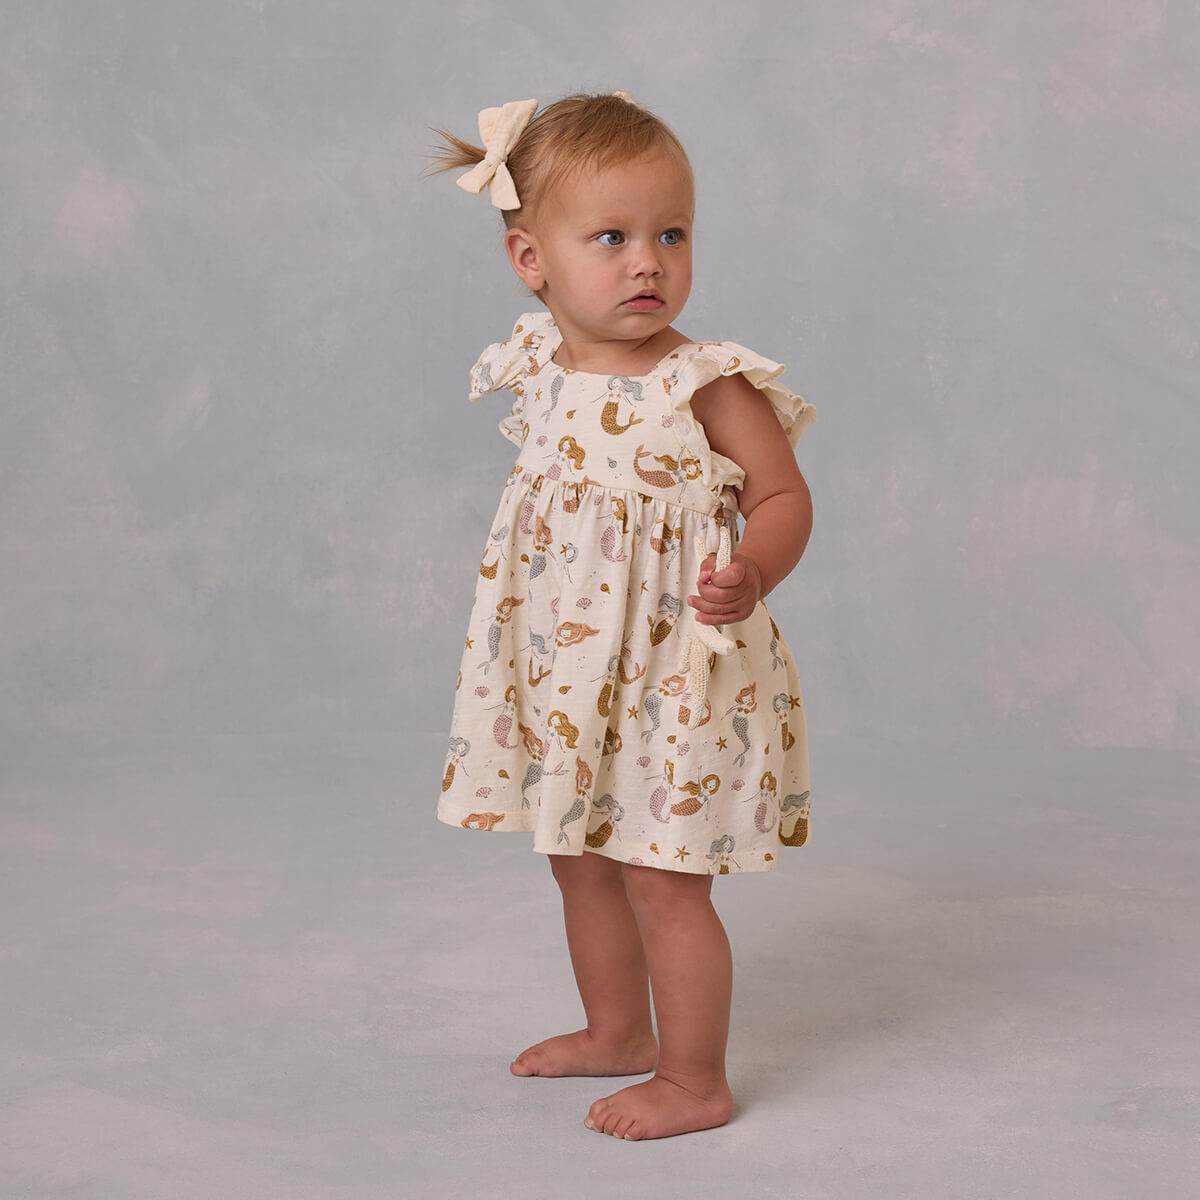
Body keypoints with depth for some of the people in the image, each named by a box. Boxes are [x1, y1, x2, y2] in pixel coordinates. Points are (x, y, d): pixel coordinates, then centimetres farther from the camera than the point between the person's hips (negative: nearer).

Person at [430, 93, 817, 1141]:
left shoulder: (708, 385, -18)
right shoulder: (537, 368, 0)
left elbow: (784, 496, -12)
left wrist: (751, 573, -30)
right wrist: (519, 586, 15)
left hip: (671, 670, -7)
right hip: (560, 666, 7)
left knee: (660, 876, 0)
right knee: (580, 858, 19)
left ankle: (697, 1081, 18)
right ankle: (617, 1032, 41)